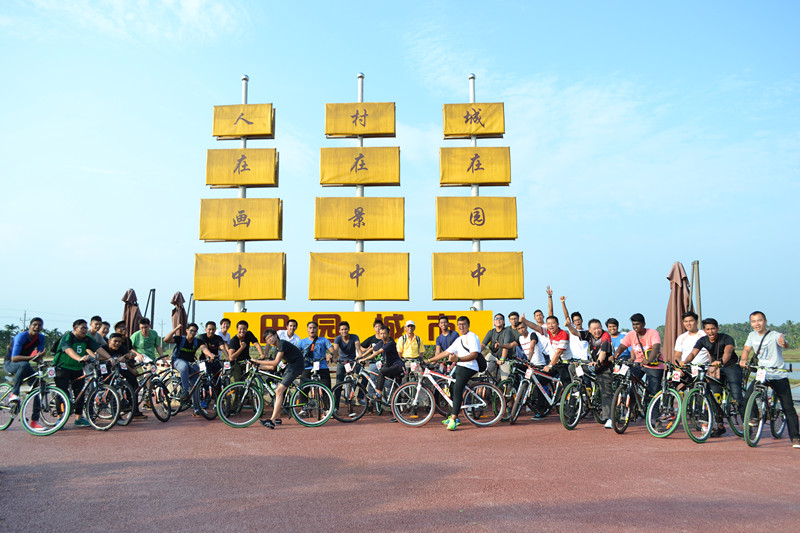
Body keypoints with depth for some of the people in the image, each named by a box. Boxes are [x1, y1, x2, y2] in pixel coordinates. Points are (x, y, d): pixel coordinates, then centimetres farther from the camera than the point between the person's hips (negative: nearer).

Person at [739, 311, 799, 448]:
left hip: (779, 376, -4)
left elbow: (785, 345, -28)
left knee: (788, 407, -4)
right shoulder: (752, 335, 6)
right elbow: (747, 349, 4)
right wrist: (744, 359, -17)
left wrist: (784, 343, -53)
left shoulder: (775, 335, -11)